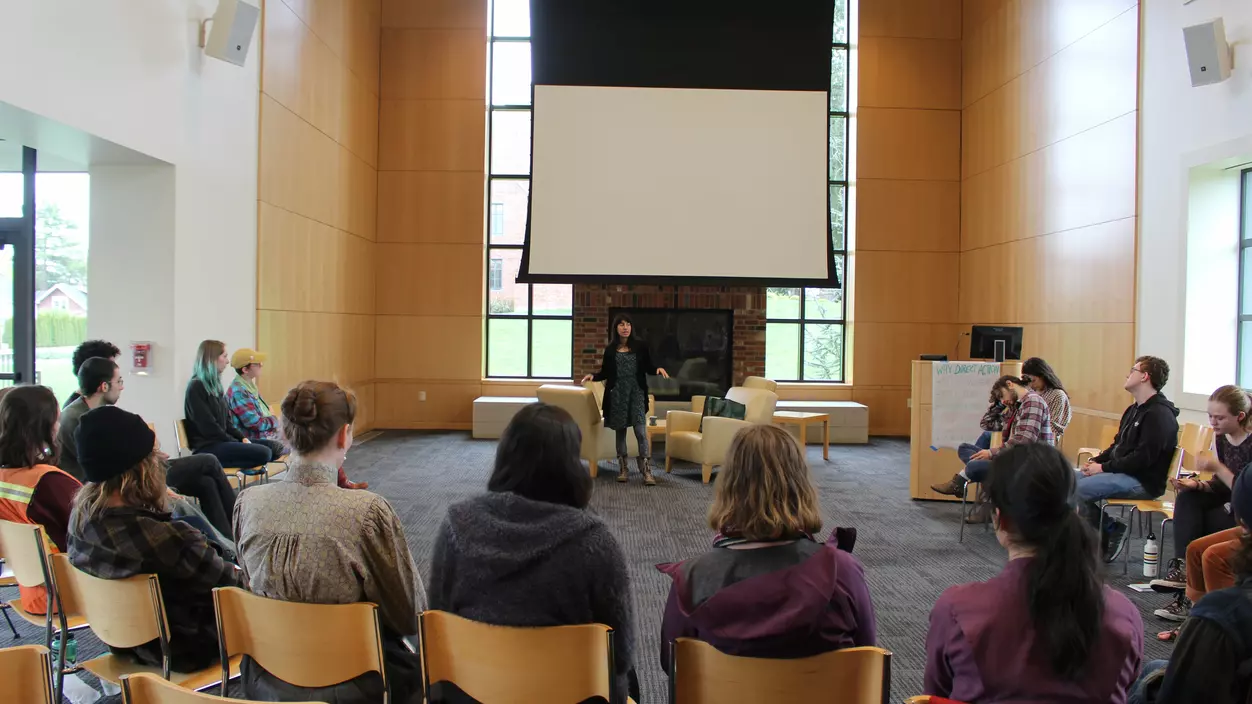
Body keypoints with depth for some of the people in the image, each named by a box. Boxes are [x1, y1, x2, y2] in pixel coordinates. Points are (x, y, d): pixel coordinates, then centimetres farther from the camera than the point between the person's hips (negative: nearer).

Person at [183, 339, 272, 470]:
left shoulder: (215, 384, 18)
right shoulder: (196, 387, -10)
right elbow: (209, 427, -16)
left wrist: (242, 438, 3)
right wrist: (237, 442, -11)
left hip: (221, 442, 9)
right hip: (207, 448, -9)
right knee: (264, 454, -22)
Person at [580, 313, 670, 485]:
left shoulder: (640, 346, 2)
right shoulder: (610, 349, 5)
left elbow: (648, 367, 6)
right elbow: (606, 373, 9)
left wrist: (658, 369, -14)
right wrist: (593, 376, -9)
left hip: (636, 392, -2)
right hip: (617, 393, 2)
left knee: (641, 431, -9)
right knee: (620, 431, 7)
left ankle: (647, 471, -8)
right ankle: (622, 469, 17)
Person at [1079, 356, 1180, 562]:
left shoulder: (1160, 414, -16)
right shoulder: (1135, 409, 18)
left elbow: (1144, 457, -23)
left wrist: (1104, 468, -19)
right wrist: (1096, 461, 3)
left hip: (1144, 481, -10)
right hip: (1124, 474, 10)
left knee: (1079, 490, -25)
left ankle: (1112, 530, -3)